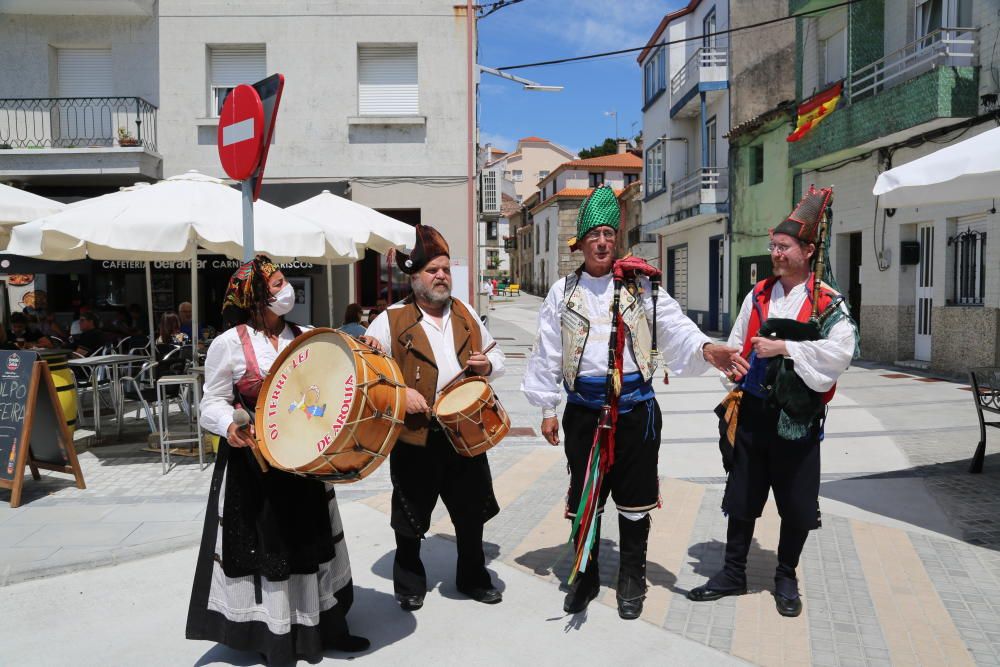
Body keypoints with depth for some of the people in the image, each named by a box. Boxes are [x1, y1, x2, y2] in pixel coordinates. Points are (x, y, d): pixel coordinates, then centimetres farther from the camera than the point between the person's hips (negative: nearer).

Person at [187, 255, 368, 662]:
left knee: (310, 540, 16)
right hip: (252, 464, -5)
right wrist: (230, 427, -28)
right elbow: (212, 403, -7)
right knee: (261, 547, 6)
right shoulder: (230, 343, -11)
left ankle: (323, 627, 31)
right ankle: (272, 636, 24)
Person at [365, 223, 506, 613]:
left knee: (472, 512, 15)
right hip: (416, 435, -4)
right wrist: (398, 393, -19)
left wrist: (488, 365, -3)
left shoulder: (465, 313, 10)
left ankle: (473, 579, 36)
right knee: (411, 519, 11)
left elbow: (495, 354, 20)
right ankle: (409, 585, 33)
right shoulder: (391, 320, -4)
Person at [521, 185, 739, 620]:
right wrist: (547, 409, 5)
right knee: (584, 499, 11)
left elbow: (677, 329, -7)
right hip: (583, 412, 1)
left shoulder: (642, 287, 2)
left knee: (635, 500, 10)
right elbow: (547, 354, 6)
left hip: (635, 411, 0)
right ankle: (584, 577, 31)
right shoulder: (563, 292, 5)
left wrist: (706, 348, -28)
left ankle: (632, 582, 29)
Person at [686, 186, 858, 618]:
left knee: (797, 506, 8)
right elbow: (737, 342, 17)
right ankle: (733, 574, 27)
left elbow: (841, 350, -20)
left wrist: (784, 347, -23)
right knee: (742, 497, 12)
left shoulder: (828, 303, -6)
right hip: (752, 412, 4)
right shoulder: (758, 295, 8)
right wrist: (733, 364, -4)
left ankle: (786, 578, 30)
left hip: (796, 417, -4)